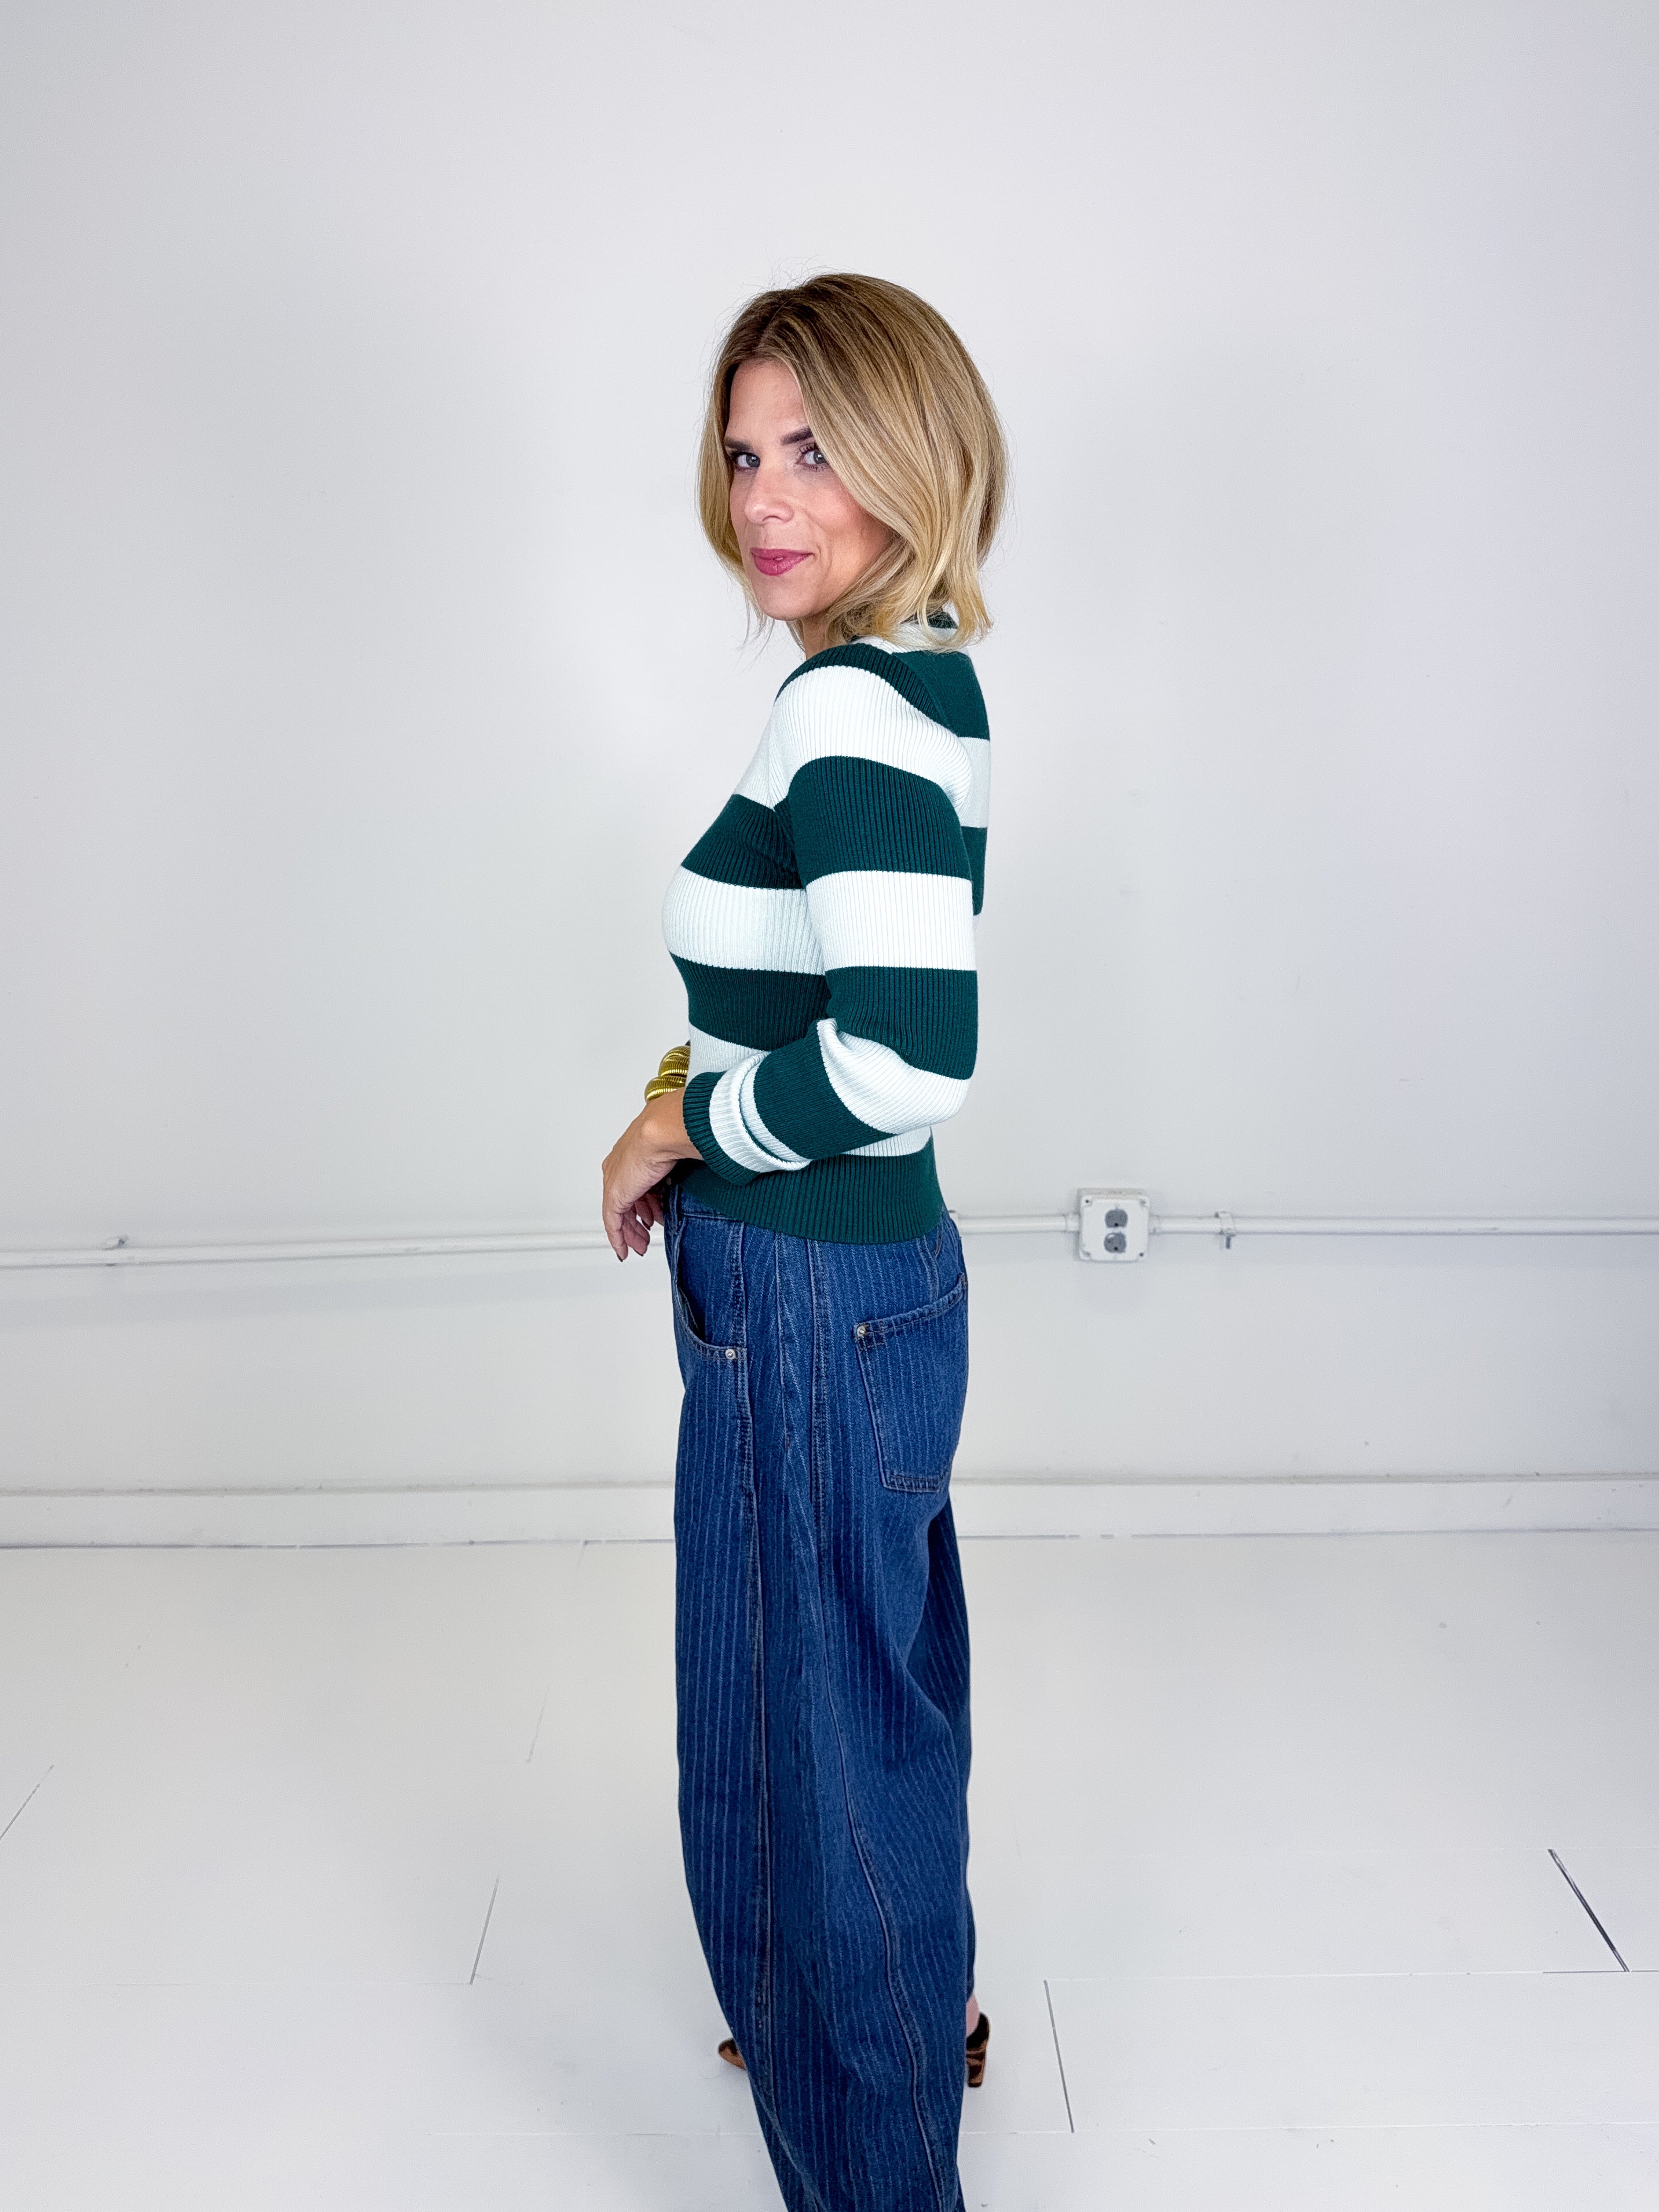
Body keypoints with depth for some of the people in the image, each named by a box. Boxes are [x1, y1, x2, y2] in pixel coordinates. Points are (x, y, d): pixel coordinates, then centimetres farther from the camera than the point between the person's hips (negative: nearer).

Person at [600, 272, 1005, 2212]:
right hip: (869, 1274, 10)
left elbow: (903, 1064, -32)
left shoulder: (850, 703, -21)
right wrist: (712, 1070, 7)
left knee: (812, 1744, 8)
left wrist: (678, 1127, -16)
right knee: (875, 1697, 27)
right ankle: (921, 2006, 52)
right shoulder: (930, 677, 9)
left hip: (810, 1304, -10)